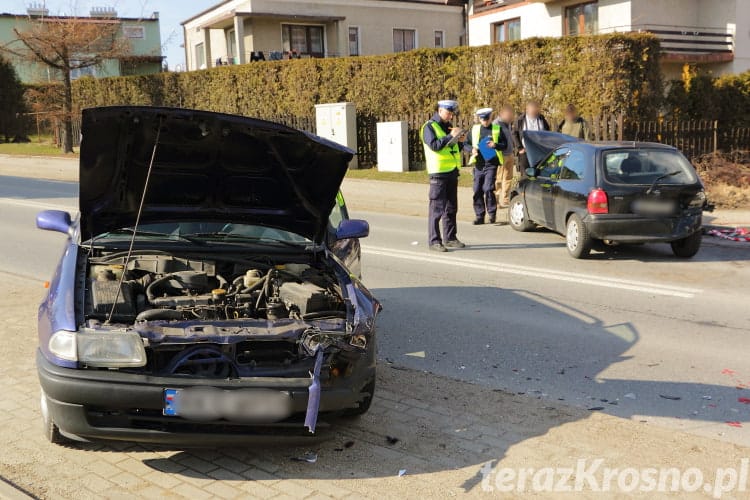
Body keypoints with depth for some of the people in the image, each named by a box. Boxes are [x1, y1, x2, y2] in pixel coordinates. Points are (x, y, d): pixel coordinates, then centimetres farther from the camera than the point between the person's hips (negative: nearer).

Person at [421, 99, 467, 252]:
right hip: (438, 172, -8)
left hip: (452, 171, 8)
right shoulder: (429, 127, -7)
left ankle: (450, 238, 20)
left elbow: (456, 149, 22)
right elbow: (434, 145, -22)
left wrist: (459, 140, 2)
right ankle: (434, 241, -4)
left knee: (451, 208, 12)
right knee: (437, 208, -7)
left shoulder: (448, 126, 17)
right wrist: (450, 136, -22)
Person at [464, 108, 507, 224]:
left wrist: (495, 145, -14)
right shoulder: (474, 129, 10)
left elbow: (505, 145, 6)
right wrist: (472, 149, -8)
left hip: (491, 164, -3)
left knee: (488, 189, -15)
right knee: (477, 191, 3)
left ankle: (492, 213, 0)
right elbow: (466, 144, 13)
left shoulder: (497, 129, 5)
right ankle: (479, 216, 13)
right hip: (478, 164, 3)